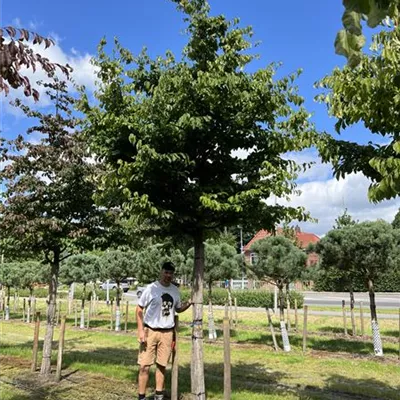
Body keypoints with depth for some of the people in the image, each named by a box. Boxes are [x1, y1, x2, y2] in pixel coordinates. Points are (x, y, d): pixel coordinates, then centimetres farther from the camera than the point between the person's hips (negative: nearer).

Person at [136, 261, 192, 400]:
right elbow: (139, 309, -6)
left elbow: (178, 308, 19)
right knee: (144, 365, -1)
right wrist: (140, 330, -13)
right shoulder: (151, 288, -9)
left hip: (167, 333, 4)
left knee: (162, 365, 12)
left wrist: (189, 303, -1)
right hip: (150, 331, -4)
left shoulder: (175, 290, 5)